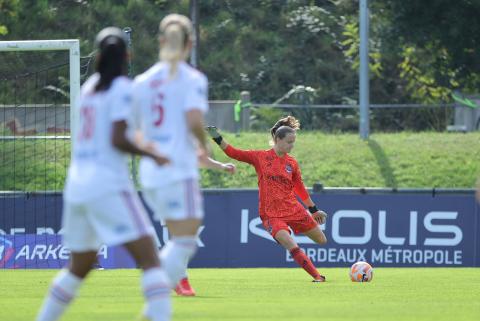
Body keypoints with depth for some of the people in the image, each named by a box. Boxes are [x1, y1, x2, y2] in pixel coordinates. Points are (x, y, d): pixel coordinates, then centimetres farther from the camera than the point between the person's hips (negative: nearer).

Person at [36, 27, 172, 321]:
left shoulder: (89, 86, 15)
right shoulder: (123, 88, -5)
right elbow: (117, 139, -14)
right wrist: (152, 154, -4)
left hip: (76, 185, 8)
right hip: (109, 184, -8)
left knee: (80, 266, 22)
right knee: (149, 258, -11)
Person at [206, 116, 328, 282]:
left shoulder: (292, 163, 7)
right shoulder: (260, 157, -1)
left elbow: (300, 189, 17)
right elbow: (233, 152, 2)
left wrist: (314, 210, 22)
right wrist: (217, 137, -7)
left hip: (295, 211, 4)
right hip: (271, 215, -4)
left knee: (322, 241, 4)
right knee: (292, 246, -24)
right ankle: (317, 277, -18)